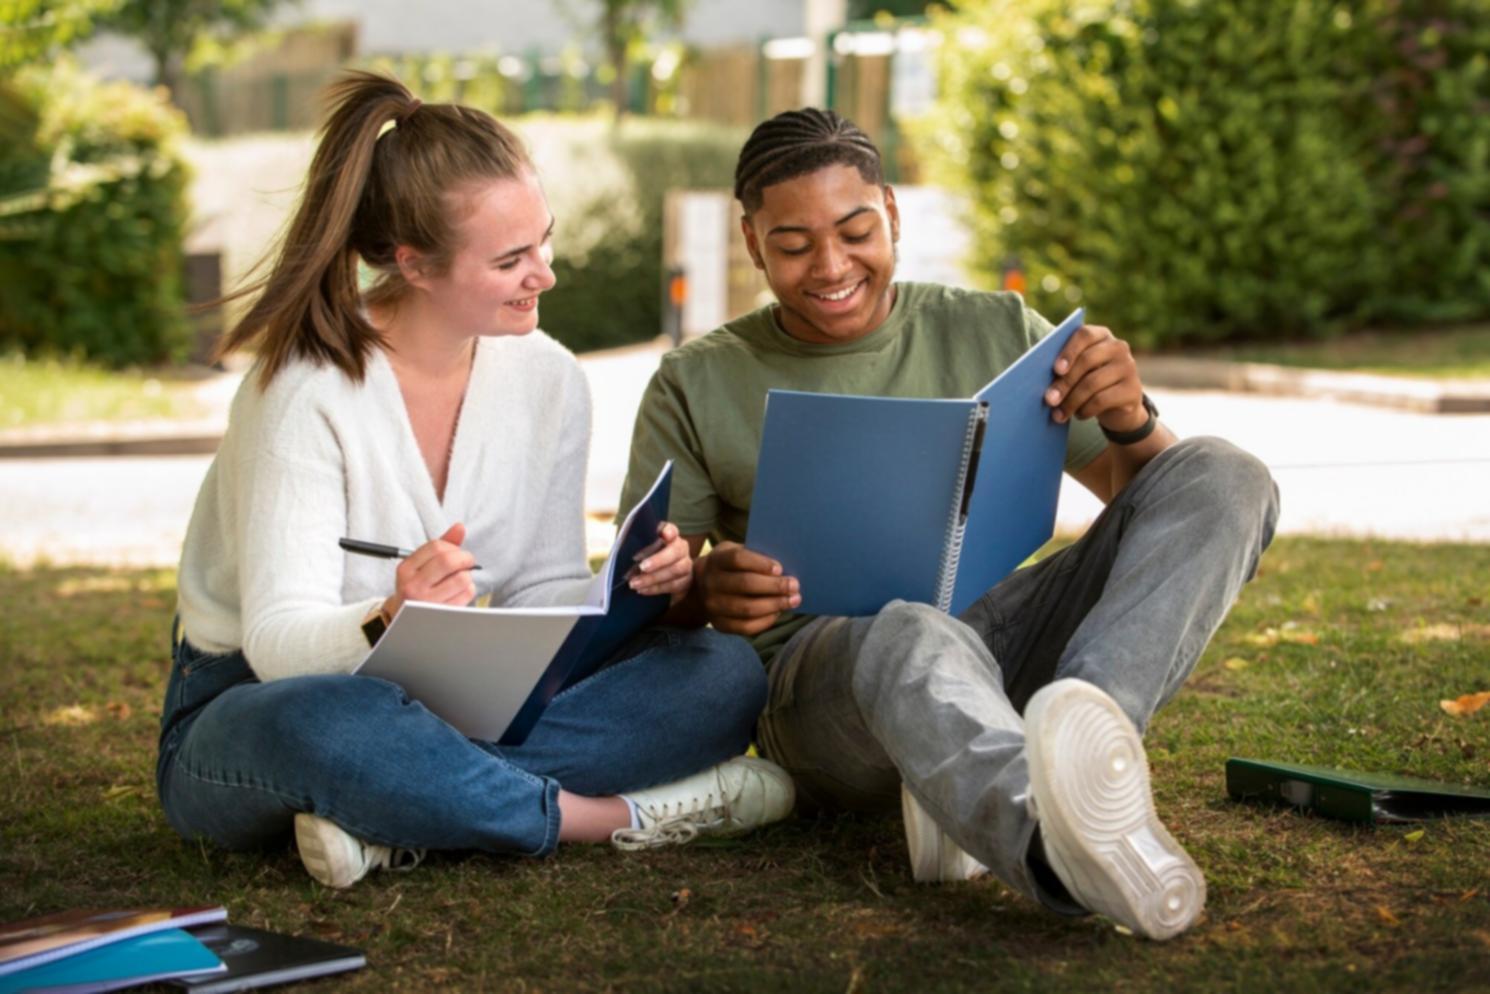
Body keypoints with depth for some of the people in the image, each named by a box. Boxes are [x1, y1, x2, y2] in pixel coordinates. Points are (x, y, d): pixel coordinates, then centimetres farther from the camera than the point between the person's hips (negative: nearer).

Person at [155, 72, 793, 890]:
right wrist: (391, 623, -45)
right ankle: (618, 816, -23)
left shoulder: (548, 379, -2)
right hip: (252, 710, -5)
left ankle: (403, 825, -26)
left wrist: (631, 590, -21)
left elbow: (541, 598, 2)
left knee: (723, 674, -15)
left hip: (452, 701, 6)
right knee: (329, 726, -44)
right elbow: (278, 640, -23)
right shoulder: (306, 392, -19)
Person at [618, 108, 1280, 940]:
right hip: (816, 670, -3)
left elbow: (1157, 499, 12)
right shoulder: (697, 386, 11)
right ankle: (1070, 854, -71)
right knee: (914, 637, -40)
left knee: (1223, 477, -17)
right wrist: (702, 590, -20)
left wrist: (1132, 424, -12)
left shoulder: (996, 332, 14)